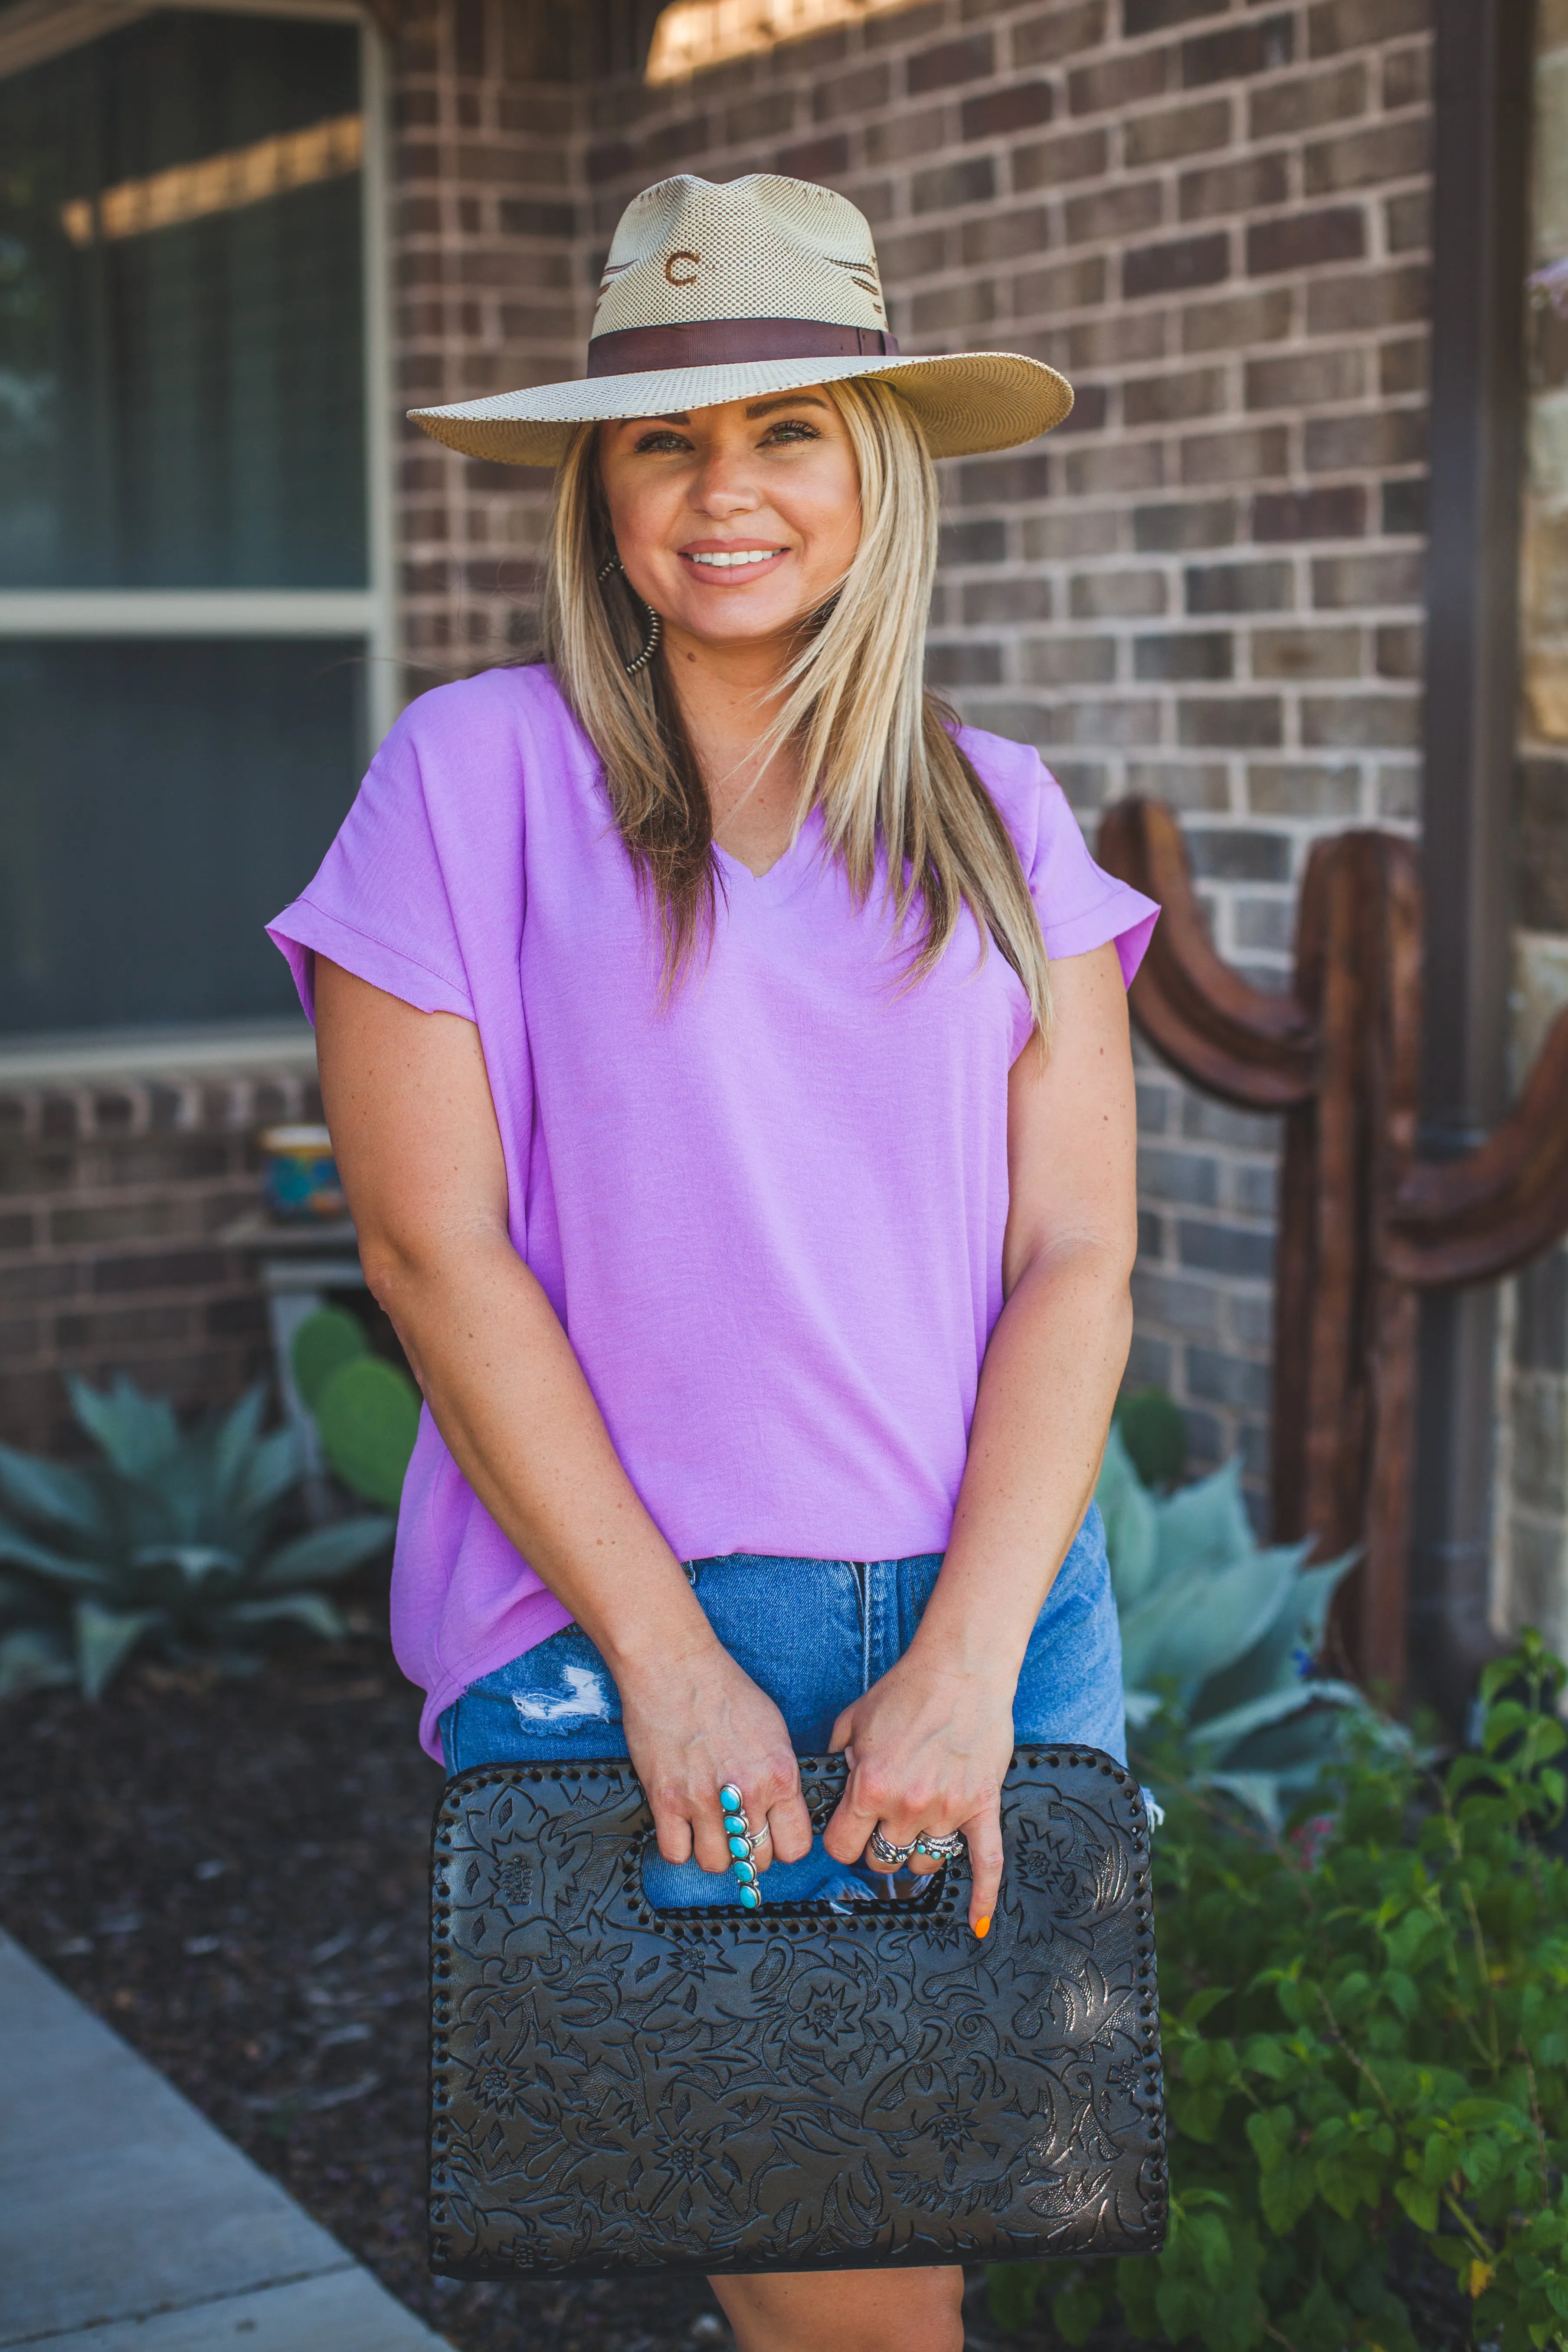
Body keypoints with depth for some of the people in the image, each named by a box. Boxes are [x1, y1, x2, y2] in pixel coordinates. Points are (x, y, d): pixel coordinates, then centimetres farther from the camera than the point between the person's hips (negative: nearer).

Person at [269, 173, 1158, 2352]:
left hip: (991, 1617, 4)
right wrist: (668, 1661, -10)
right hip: (612, 1615, -3)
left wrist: (970, 1662, -10)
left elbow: (1077, 1257, 2)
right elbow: (433, 1246, -6)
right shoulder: (477, 774, -2)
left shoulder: (1001, 816, 7)